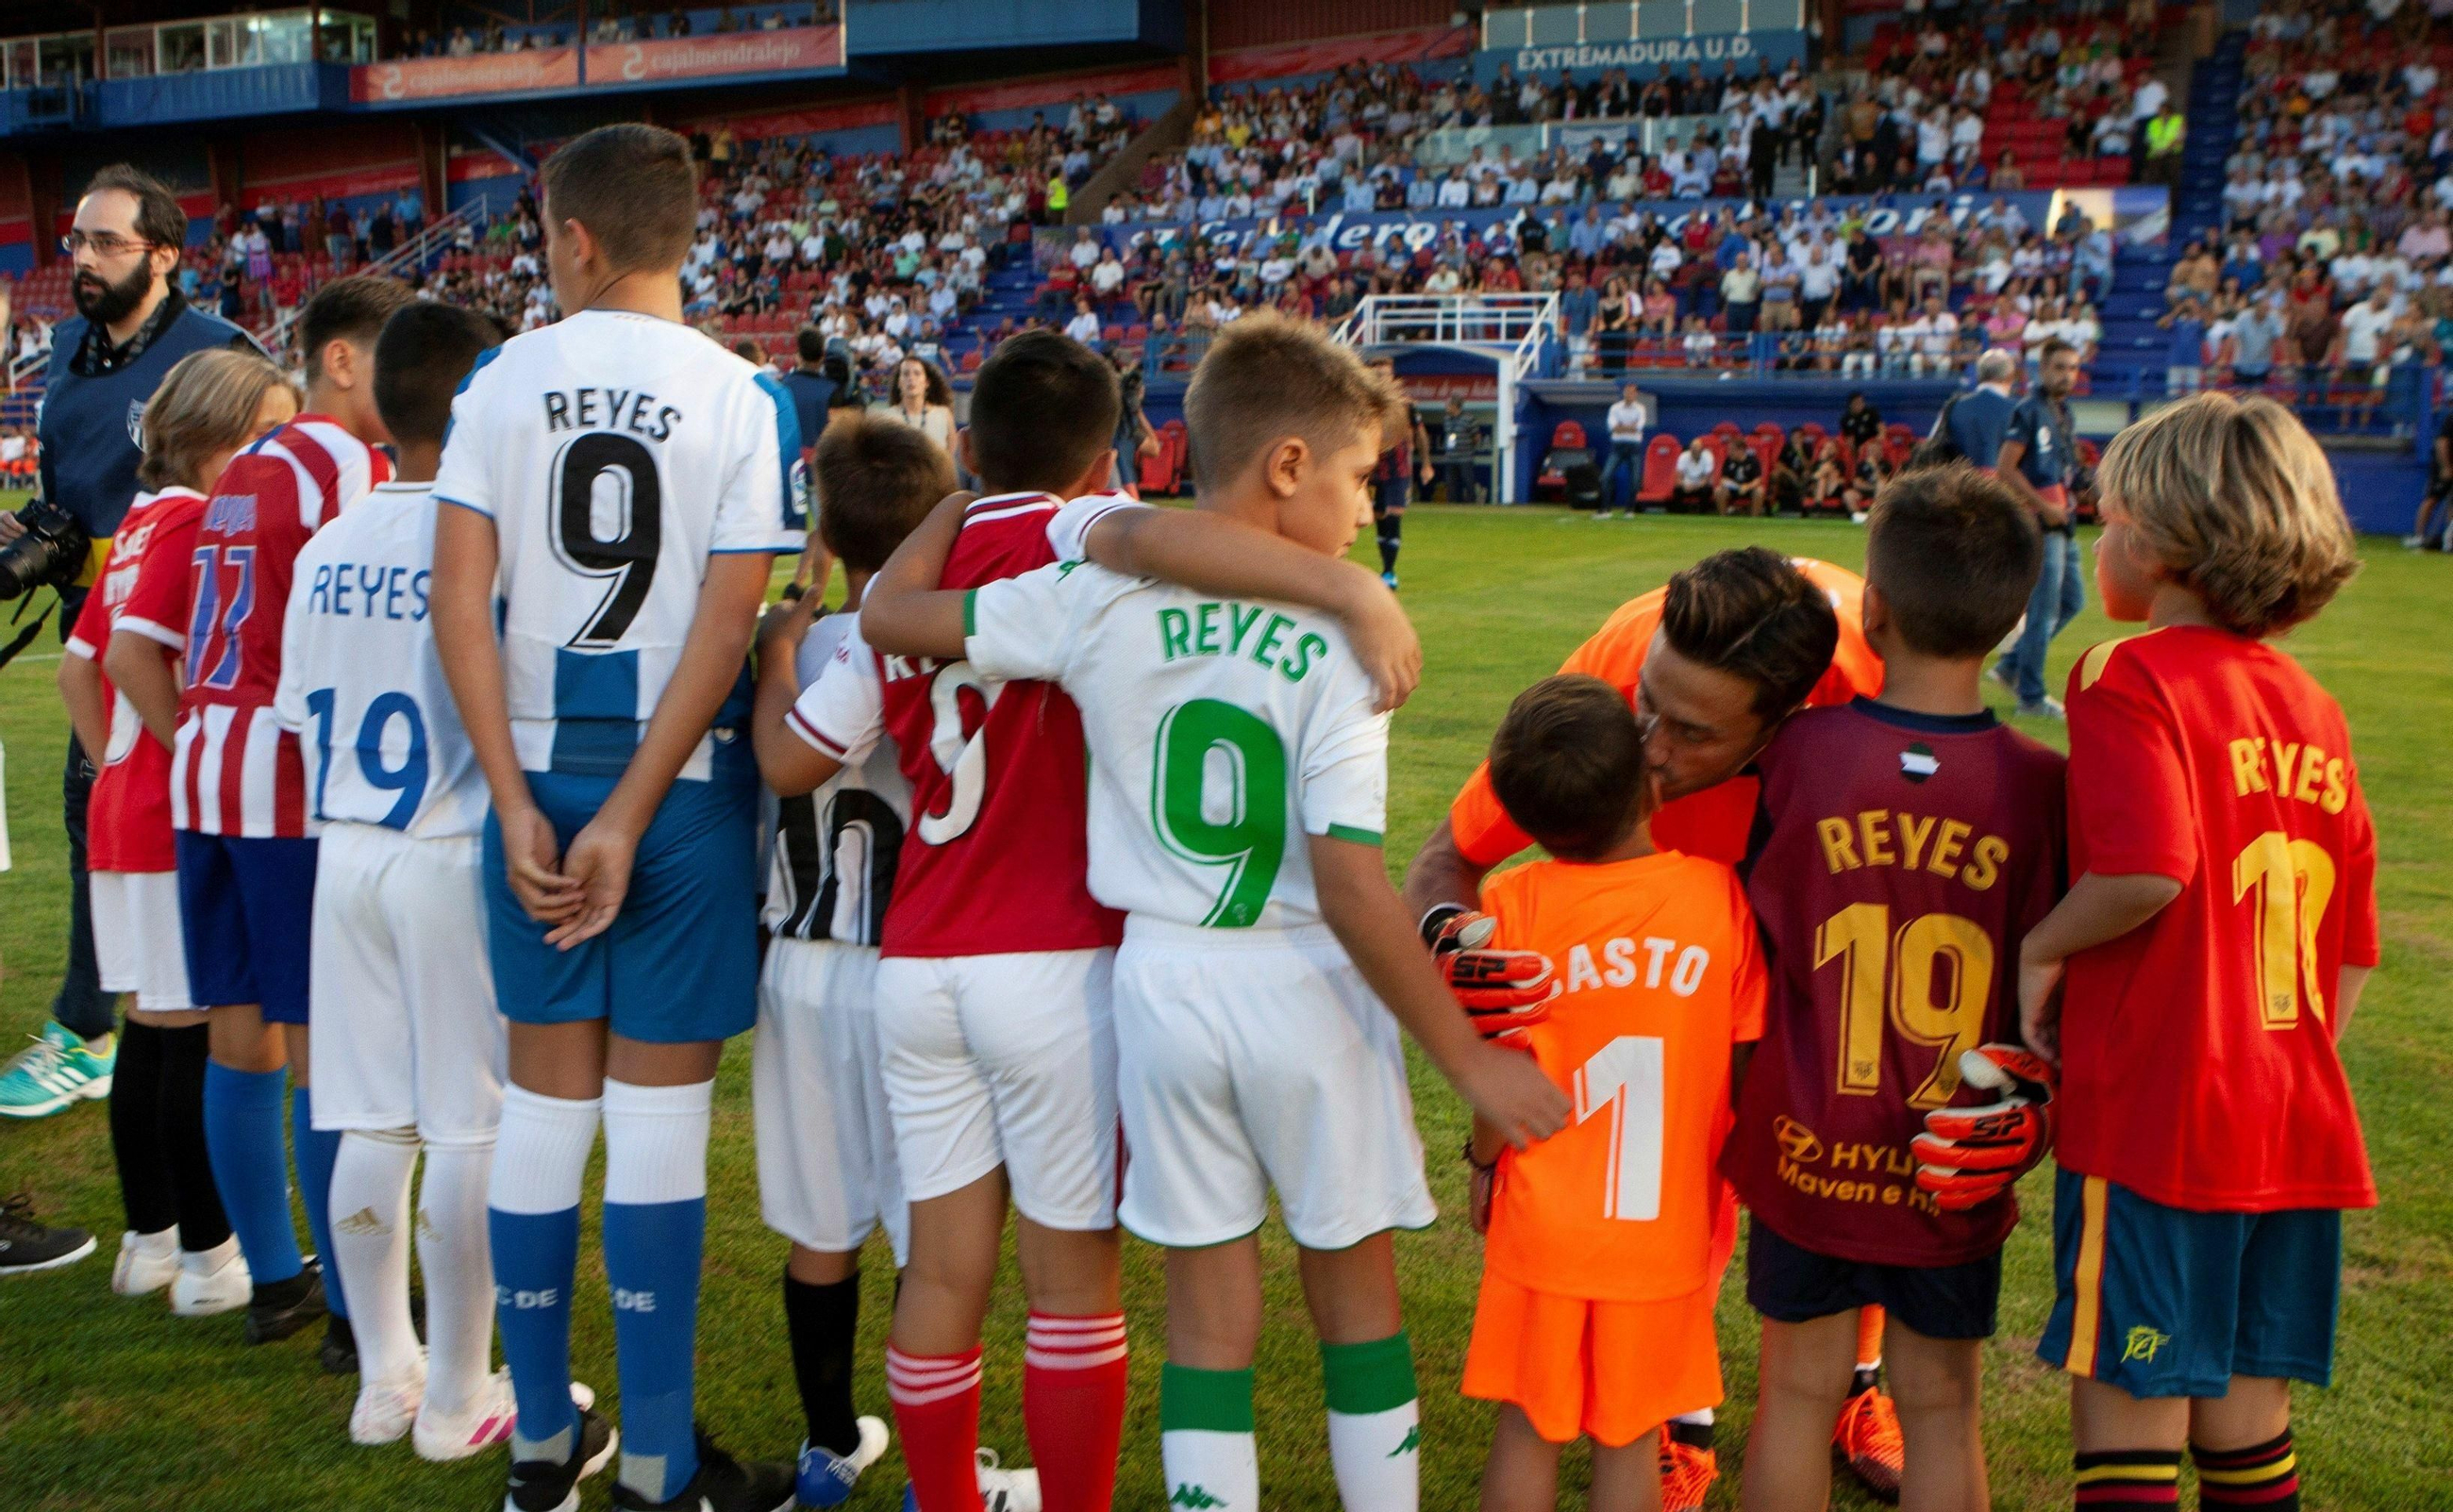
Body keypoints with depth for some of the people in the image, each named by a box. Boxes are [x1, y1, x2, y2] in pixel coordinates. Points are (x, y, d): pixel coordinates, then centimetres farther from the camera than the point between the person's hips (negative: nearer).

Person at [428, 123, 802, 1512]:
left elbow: (461, 603, -3)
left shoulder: (502, 382, 2)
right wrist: (629, 818, -9)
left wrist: (519, 804, -3)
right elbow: (728, 626, -11)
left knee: (546, 1091, 12)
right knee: (660, 1101, 3)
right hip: (680, 778, -2)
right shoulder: (744, 397, -5)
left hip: (539, 771, 3)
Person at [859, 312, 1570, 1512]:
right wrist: (1469, 1060, -11)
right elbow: (1348, 885, -19)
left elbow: (888, 612, 3)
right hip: (1305, 991, -2)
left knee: (1209, 1314, 15)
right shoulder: (1339, 637, -16)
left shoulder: (1097, 599, -6)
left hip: (1164, 983, 3)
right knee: (1355, 1288, 18)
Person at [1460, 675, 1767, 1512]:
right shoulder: (1719, 893, -11)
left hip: (1541, 1224, -1)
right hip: (1666, 1230, 1)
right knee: (1630, 1439, 16)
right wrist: (1735, 1167, 12)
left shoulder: (1515, 903, -15)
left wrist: (1484, 1163, 8)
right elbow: (1750, 1064, -5)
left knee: (1527, 1429, 15)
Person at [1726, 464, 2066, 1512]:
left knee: (1799, 1394, 14)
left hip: (1809, 1150, 0)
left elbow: (1747, 943, -2)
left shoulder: (1797, 753, -13)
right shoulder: (2039, 786, -13)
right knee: (1939, 1407, 16)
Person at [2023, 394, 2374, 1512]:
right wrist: (2294, 1076, 20)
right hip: (2288, 1126, 7)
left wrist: (2041, 949, -11)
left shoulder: (2128, 676, -12)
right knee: (2245, 1409, 19)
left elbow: (2147, 869, -27)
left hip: (2150, 1115, -7)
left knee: (2130, 1415, 3)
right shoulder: (2315, 708, 10)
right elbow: (2350, 949, 13)